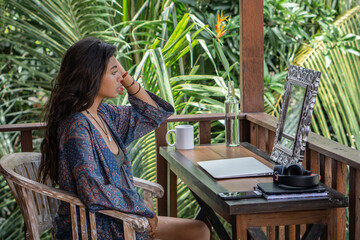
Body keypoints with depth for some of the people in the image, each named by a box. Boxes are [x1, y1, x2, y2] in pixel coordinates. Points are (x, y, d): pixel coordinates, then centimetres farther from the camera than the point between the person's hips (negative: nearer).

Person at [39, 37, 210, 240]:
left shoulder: (103, 113, 4)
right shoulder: (76, 127, -22)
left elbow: (152, 115, 19)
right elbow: (94, 193, -31)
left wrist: (126, 77, 4)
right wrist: (142, 206, -16)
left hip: (118, 218, 9)